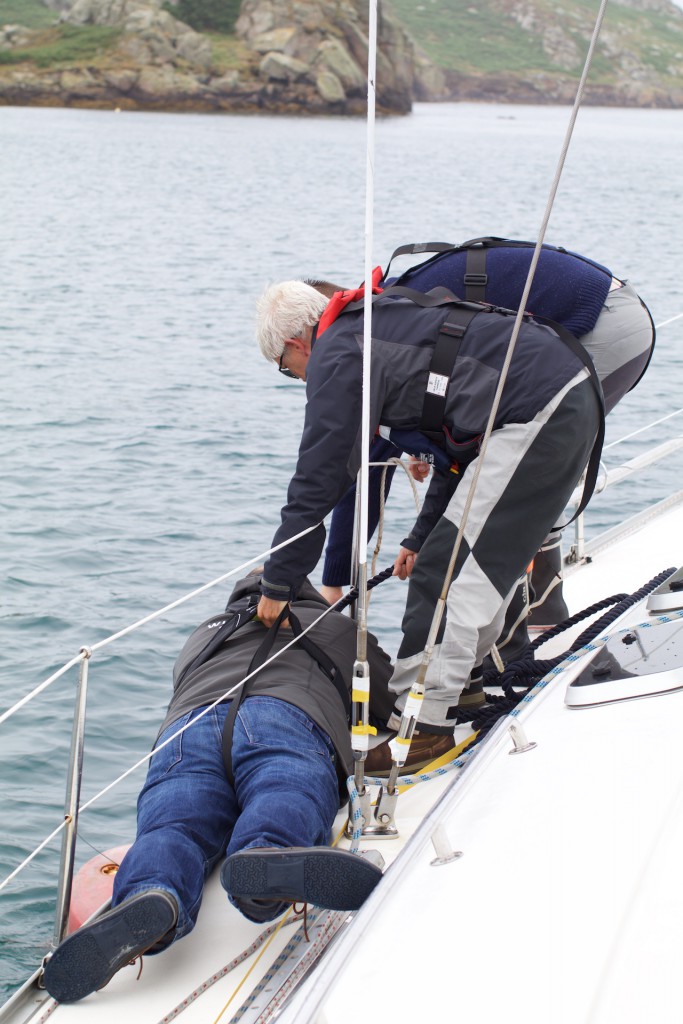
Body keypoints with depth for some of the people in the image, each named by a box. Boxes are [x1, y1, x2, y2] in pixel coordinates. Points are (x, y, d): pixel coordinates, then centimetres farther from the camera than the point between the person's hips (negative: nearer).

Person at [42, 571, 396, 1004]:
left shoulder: (204, 635, 48)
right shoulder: (338, 627, 41)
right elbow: (397, 703, 52)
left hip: (185, 729, 2)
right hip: (290, 717, -2)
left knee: (172, 829, -22)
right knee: (282, 809, -30)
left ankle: (150, 897, -60)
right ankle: (270, 857, -69)